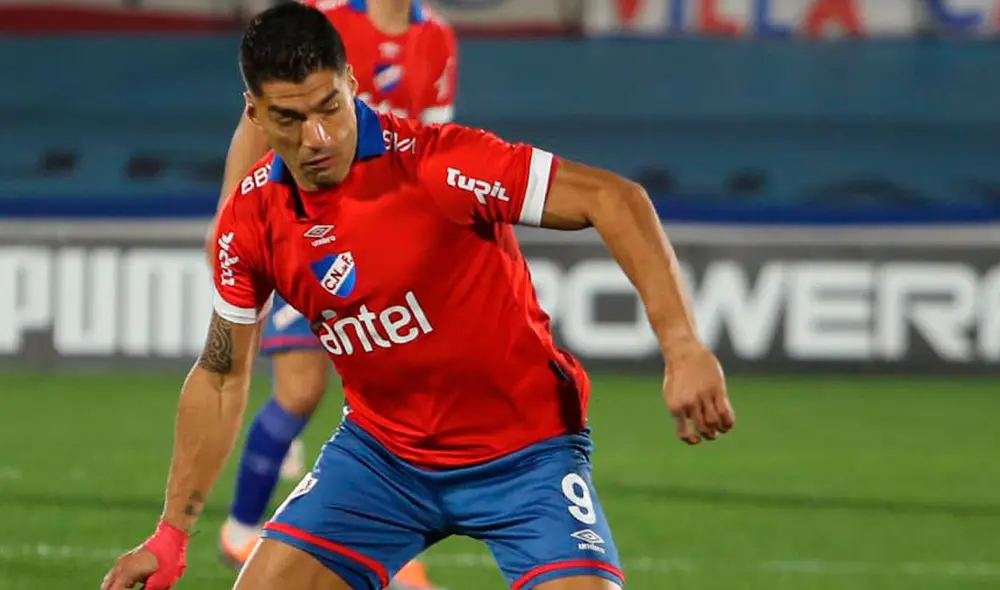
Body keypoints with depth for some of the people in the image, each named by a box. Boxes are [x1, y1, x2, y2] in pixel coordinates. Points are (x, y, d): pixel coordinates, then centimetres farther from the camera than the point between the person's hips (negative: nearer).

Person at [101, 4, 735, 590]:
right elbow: (222, 377, 6)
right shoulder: (251, 219, -7)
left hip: (523, 451, -4)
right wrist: (171, 536, 5)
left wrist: (683, 347, -34)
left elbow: (614, 198, -24)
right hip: (381, 449, 4)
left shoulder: (434, 162, -24)